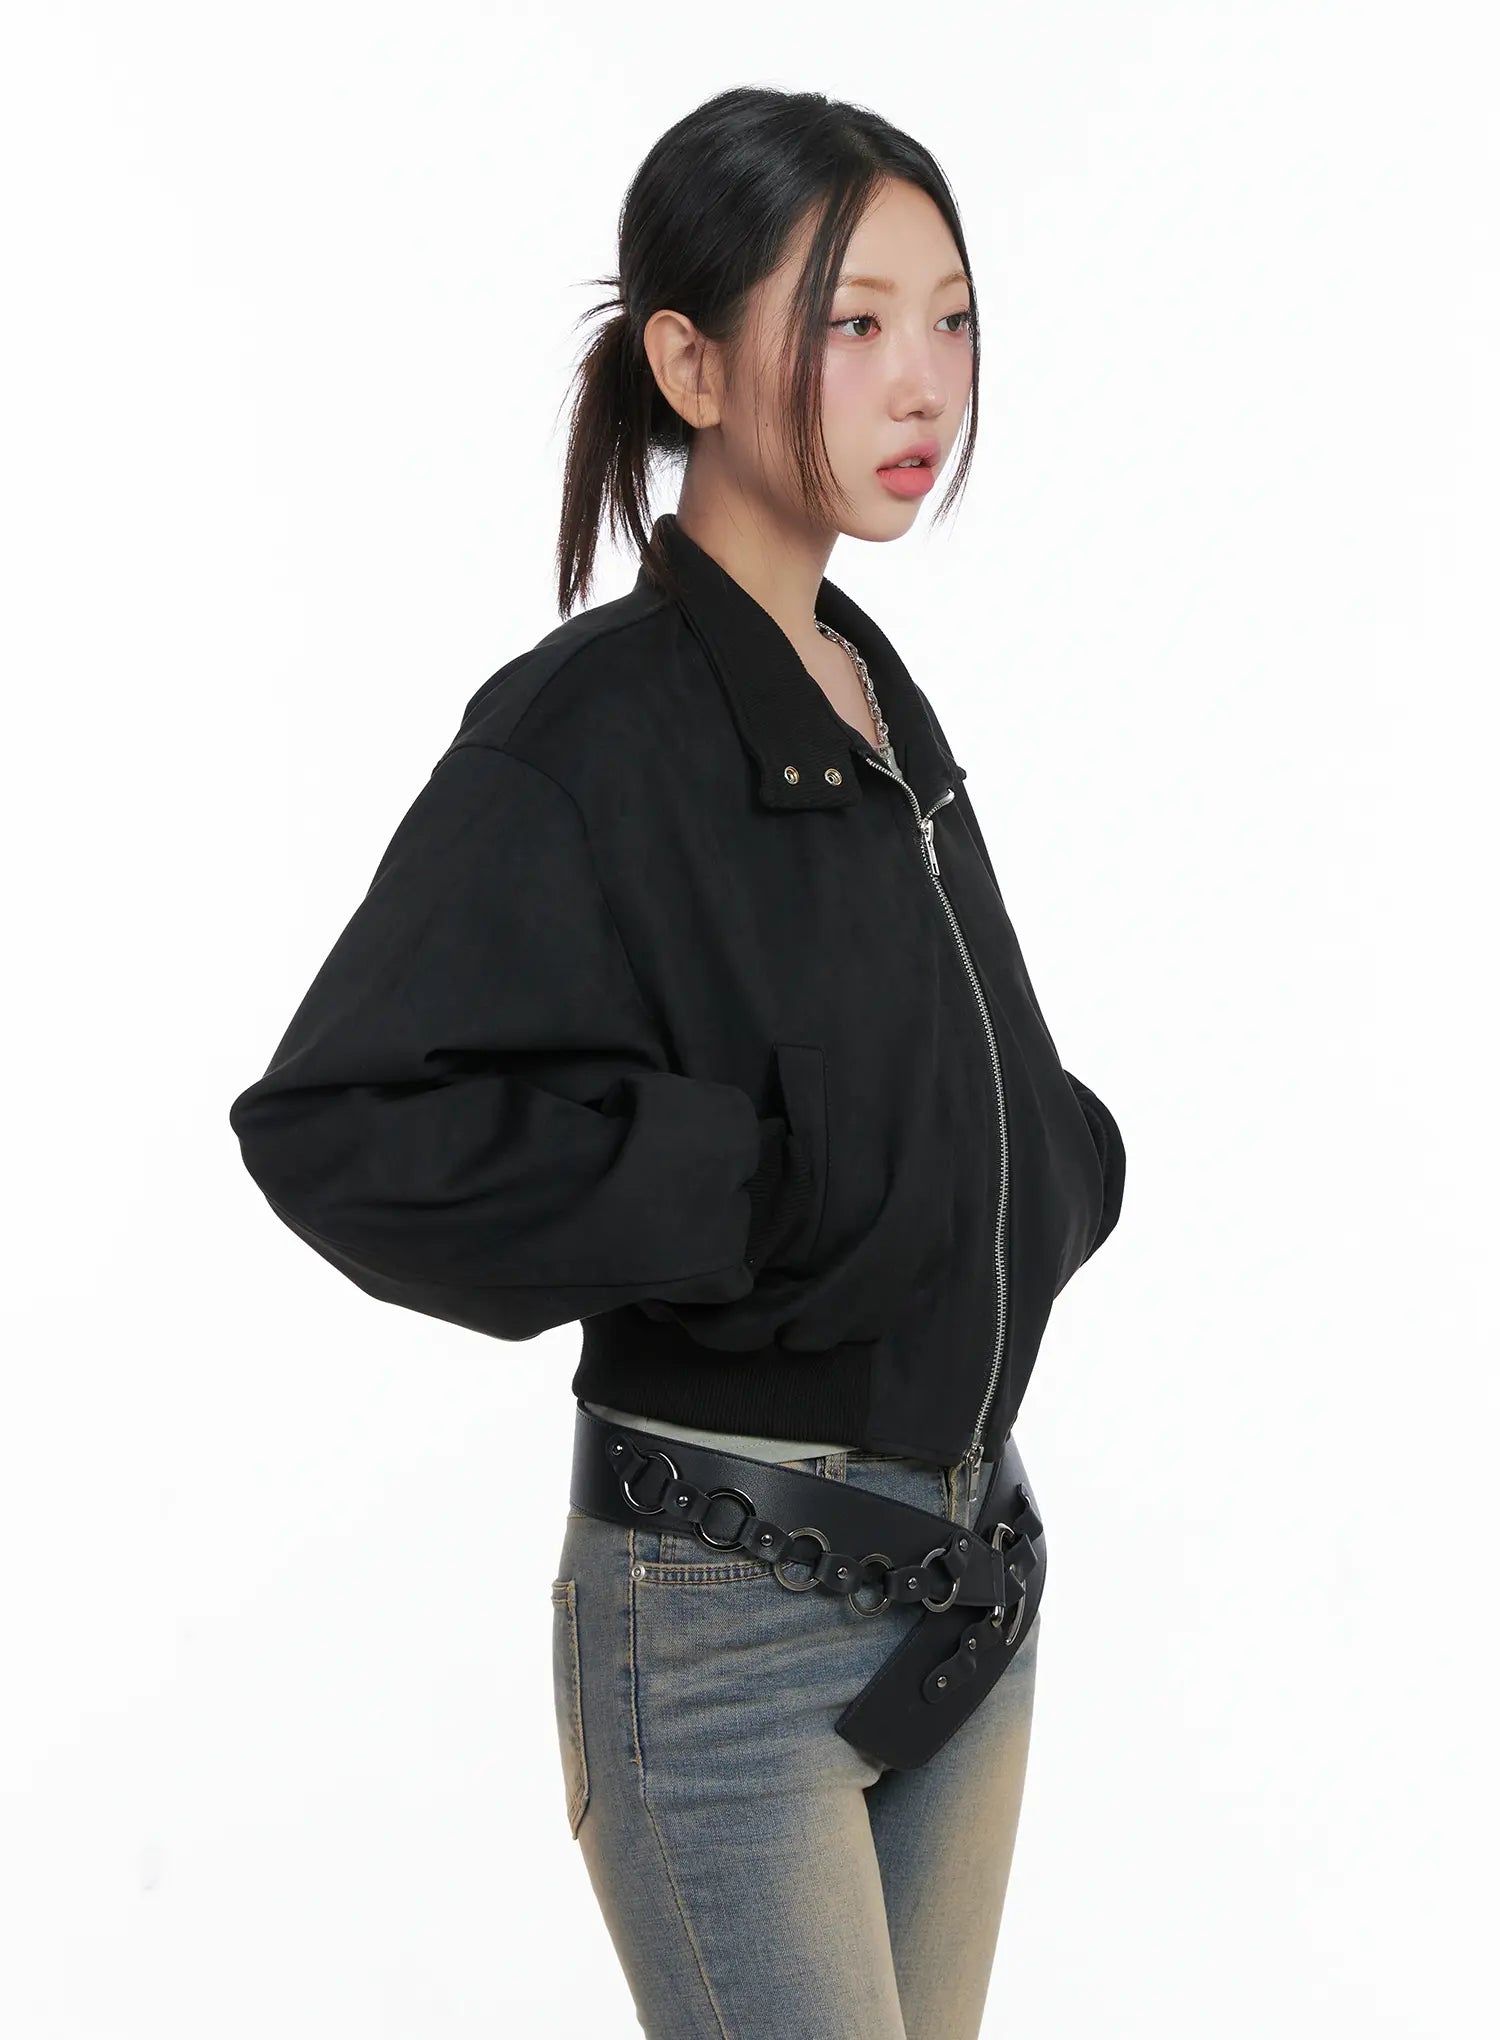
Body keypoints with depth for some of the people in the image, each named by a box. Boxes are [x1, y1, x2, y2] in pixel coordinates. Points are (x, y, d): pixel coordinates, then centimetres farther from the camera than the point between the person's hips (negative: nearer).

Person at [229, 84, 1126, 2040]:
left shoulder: (883, 704, 10)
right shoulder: (592, 732, -14)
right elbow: (340, 1125, -24)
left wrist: (1048, 1176, 3)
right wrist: (764, 1198, -21)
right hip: (726, 1605, -7)